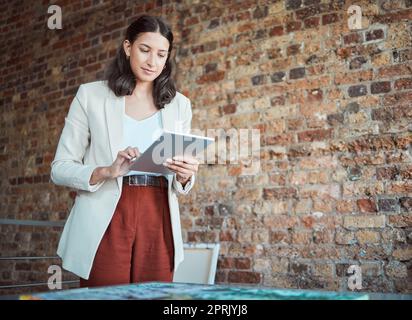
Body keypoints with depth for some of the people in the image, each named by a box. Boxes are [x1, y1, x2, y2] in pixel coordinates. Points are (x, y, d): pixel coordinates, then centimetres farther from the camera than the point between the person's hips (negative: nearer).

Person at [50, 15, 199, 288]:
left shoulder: (179, 104, 12)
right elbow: (60, 168, 0)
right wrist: (107, 171, -18)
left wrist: (185, 175, -10)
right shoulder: (91, 95, 4)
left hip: (158, 220, 3)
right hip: (105, 223, -2)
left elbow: (180, 184, 14)